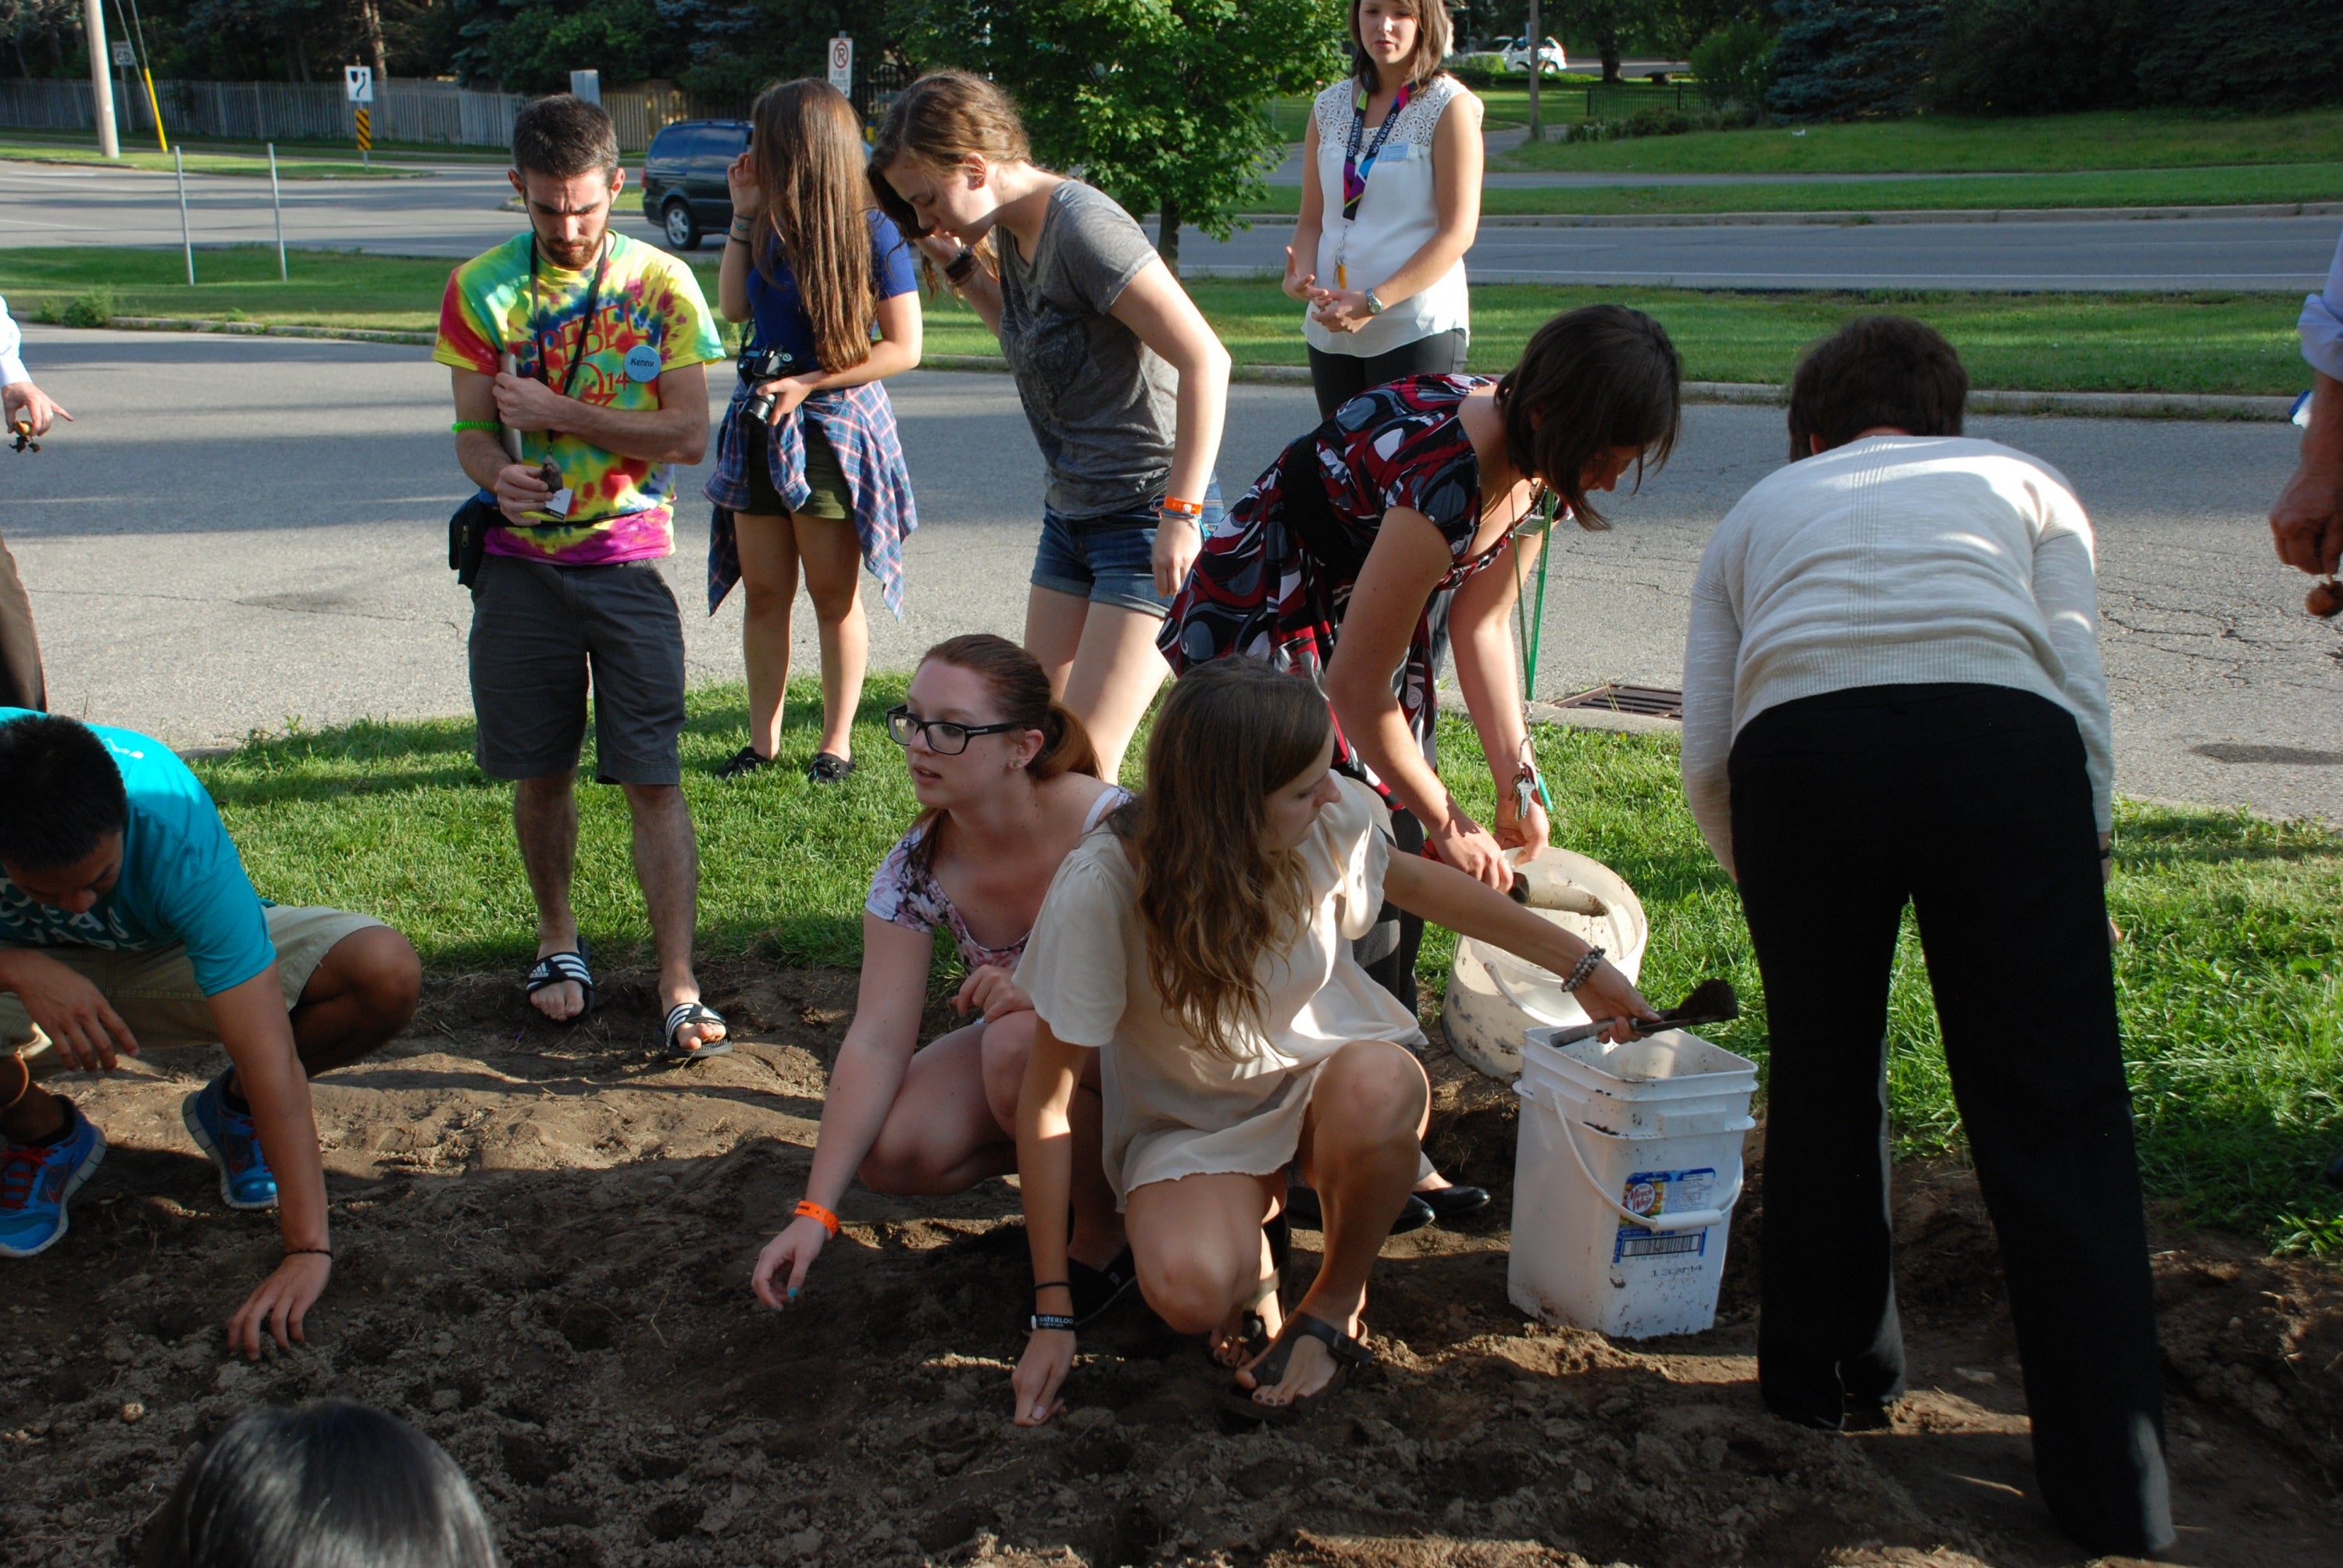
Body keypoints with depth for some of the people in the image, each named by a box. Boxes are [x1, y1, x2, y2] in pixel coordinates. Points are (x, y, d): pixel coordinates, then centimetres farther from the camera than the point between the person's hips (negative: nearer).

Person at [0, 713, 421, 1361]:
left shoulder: (180, 834, -38)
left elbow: (270, 1053, -40)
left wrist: (306, 1248, -45)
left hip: (175, 958, -1)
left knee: (387, 974, -27)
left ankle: (233, 1108, 3)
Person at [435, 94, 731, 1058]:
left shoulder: (661, 284, -2)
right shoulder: (482, 289, 2)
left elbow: (688, 435, -7)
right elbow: (471, 430, 3)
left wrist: (556, 413, -14)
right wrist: (497, 474, -20)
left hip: (629, 561, -2)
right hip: (523, 560, 2)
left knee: (653, 779, -5)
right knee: (540, 772, 10)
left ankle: (679, 988, -2)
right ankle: (558, 939, 32)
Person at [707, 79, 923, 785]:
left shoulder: (872, 233, -12)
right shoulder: (772, 224, 6)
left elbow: (903, 347, -12)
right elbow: (732, 308, 7)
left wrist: (810, 383, -17)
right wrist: (743, 216, 3)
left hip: (834, 426, -6)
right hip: (760, 422, 6)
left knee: (833, 595, 4)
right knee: (764, 592, 9)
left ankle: (837, 741, 16)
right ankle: (763, 740, 18)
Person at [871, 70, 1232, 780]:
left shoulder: (1083, 227, -20)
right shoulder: (1012, 231, 8)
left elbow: (1205, 360, -23)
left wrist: (1181, 514, -25)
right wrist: (957, 263, 11)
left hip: (1152, 515, -9)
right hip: (1071, 512, 10)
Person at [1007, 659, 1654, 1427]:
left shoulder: (1328, 817, -20)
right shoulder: (1101, 889, -29)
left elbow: (1416, 880, 5)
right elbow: (1047, 1100, -20)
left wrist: (1583, 966, 11)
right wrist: (1051, 1316, -19)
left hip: (1325, 1075, 3)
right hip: (1193, 1123, -2)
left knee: (1380, 1087, -35)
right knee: (1191, 1290, -34)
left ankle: (1336, 1303, -7)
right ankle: (1247, 1226, 4)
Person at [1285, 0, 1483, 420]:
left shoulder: (1449, 105, -3)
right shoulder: (1331, 106, 12)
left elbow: (1458, 231, -10)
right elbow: (1312, 219, 13)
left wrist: (1373, 302, -19)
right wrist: (1300, 275, -10)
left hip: (1418, 331, -5)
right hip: (1331, 327, 5)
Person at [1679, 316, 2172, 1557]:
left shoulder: (1760, 509, 32)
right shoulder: (2024, 482, 31)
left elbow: (1705, 761, 22)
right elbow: (2081, 694, 14)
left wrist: (1769, 889, 36)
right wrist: (2080, 865, 23)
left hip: (1800, 751, 1)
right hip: (2004, 744, 0)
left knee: (1820, 1080, 19)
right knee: (2054, 1118, 6)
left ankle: (1825, 1376, 32)